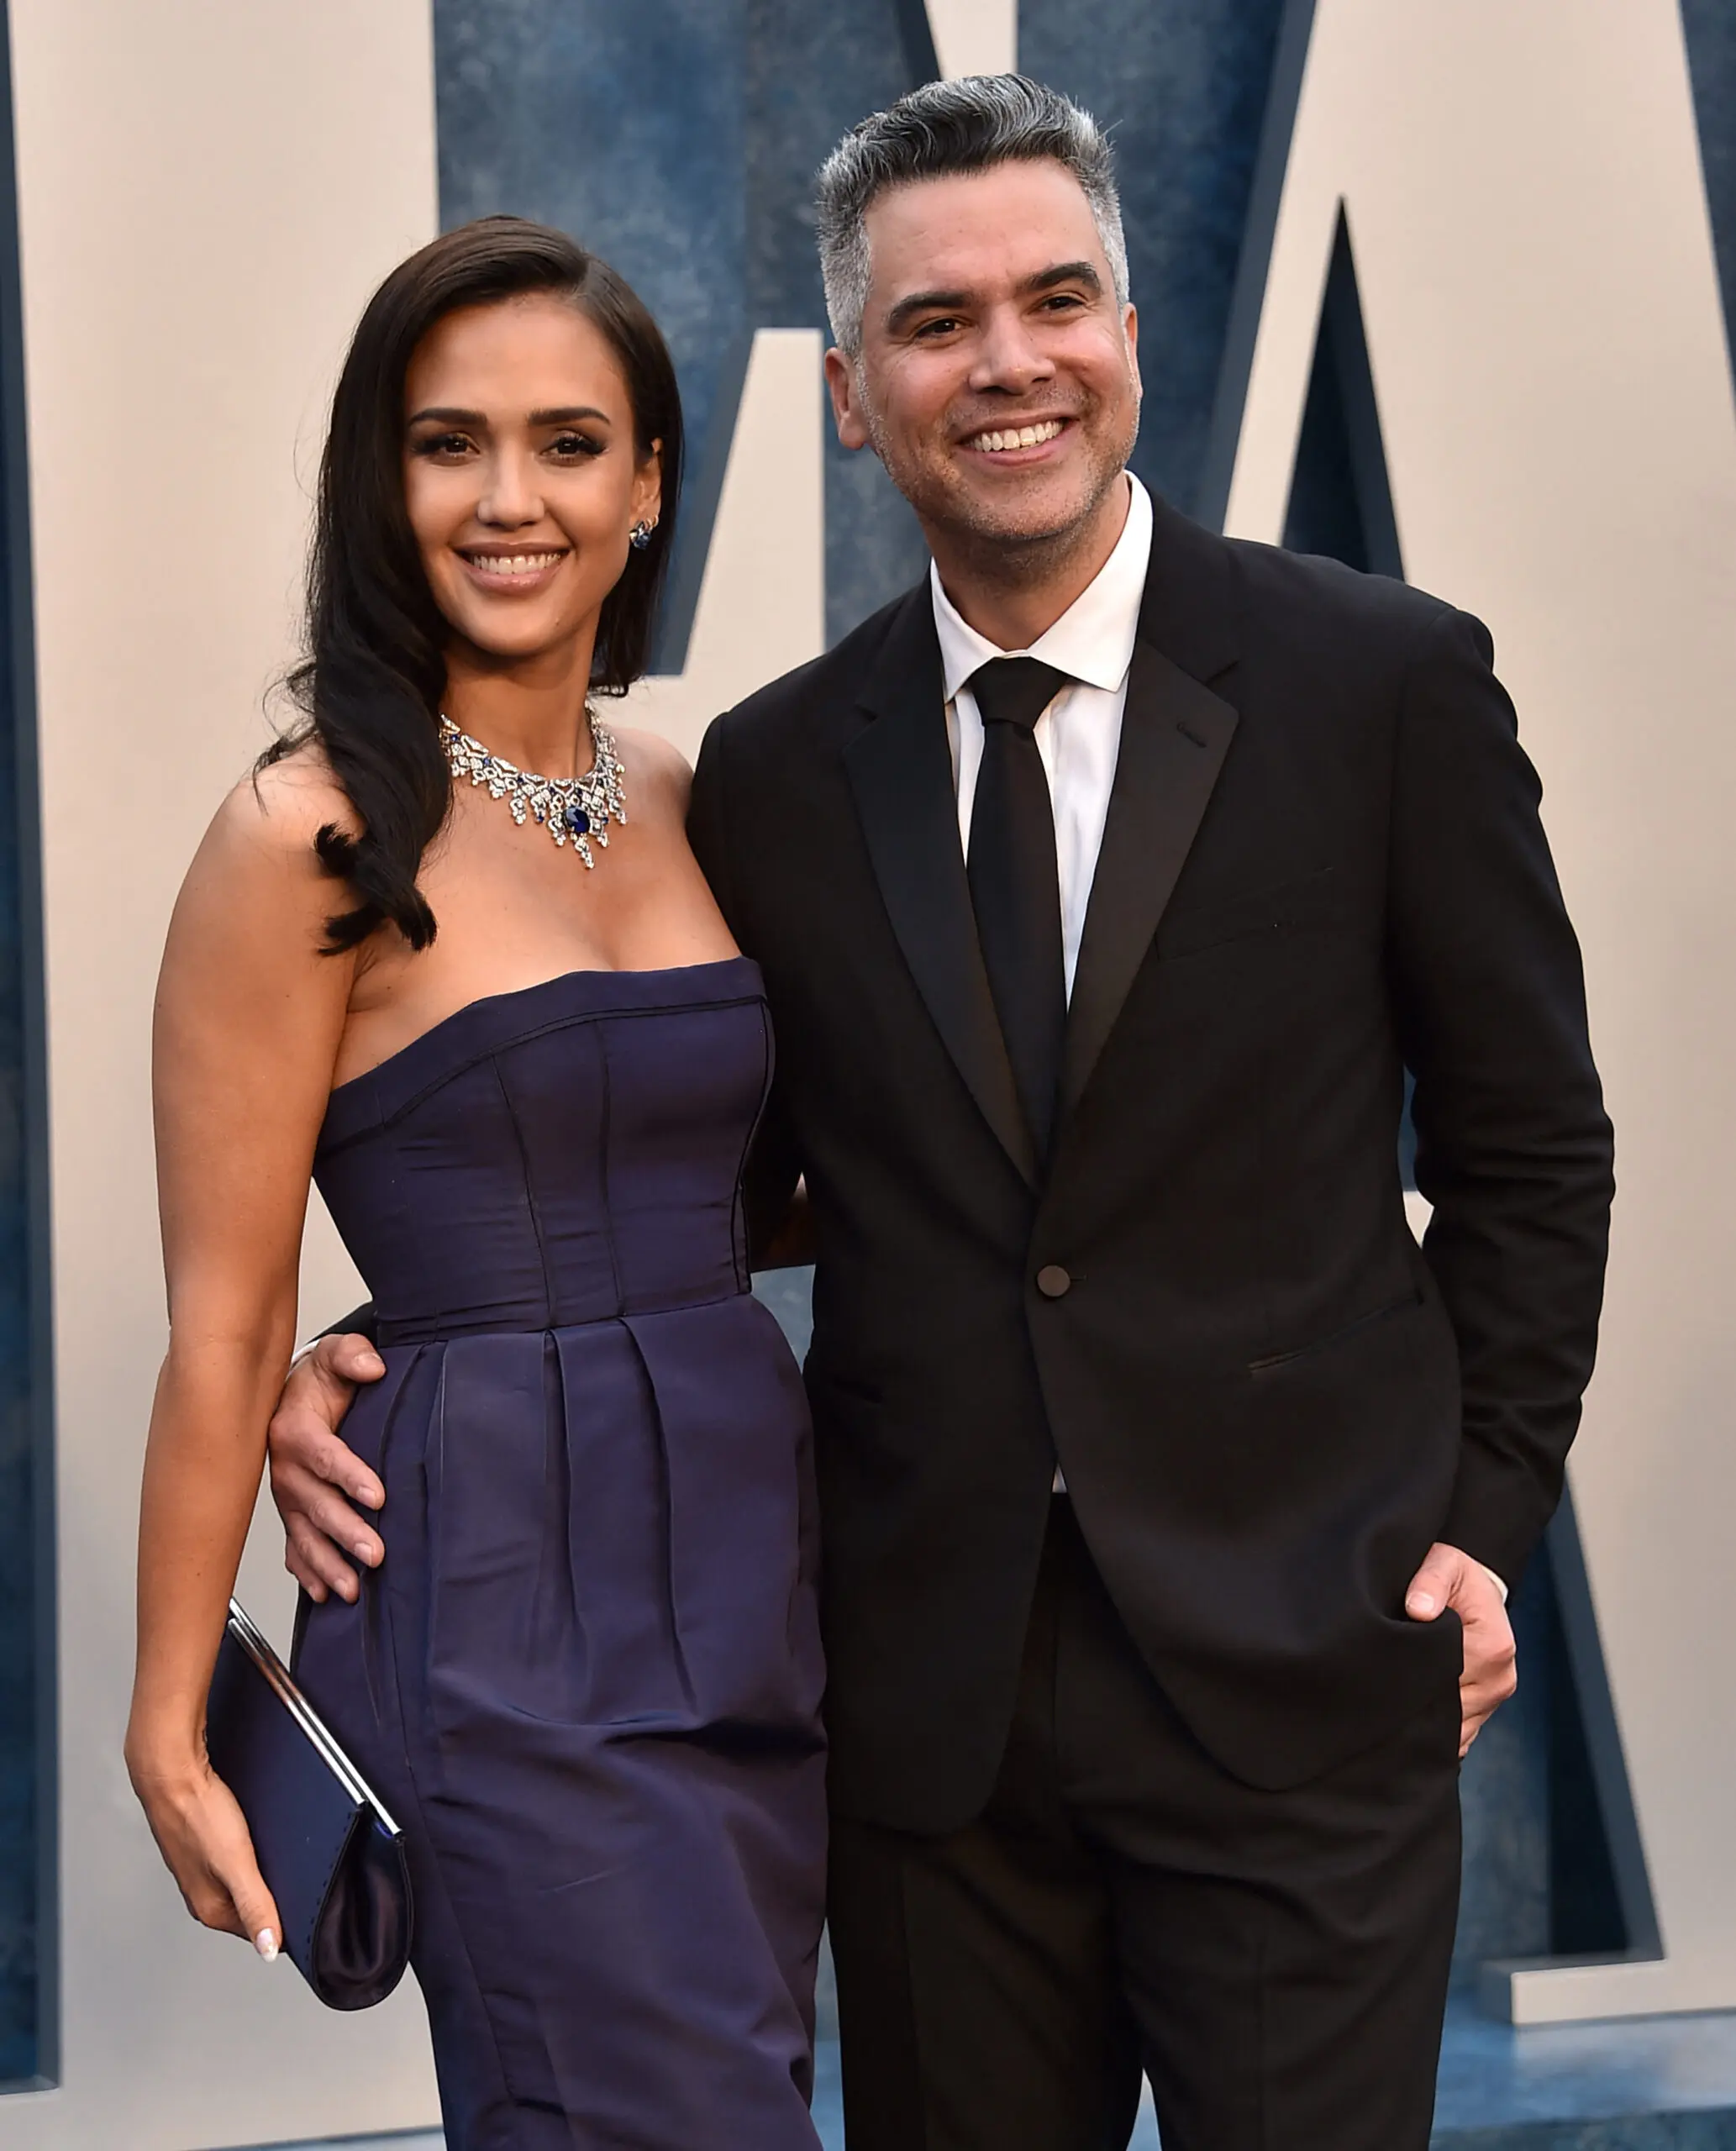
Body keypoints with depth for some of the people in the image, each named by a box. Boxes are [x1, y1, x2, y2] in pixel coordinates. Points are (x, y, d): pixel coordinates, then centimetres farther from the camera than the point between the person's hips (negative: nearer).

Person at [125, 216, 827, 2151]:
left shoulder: (684, 799, 10)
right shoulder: (313, 834, -9)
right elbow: (224, 1328, -8)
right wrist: (172, 1733, -7)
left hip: (755, 1571, 7)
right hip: (502, 1611, -7)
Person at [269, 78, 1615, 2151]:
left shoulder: (1382, 683, -3)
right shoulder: (776, 774, 5)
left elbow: (1527, 1142, 4)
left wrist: (1484, 1507, -2)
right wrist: (373, 1367, -3)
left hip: (1300, 1675, -2)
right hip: (931, 1709, 3)